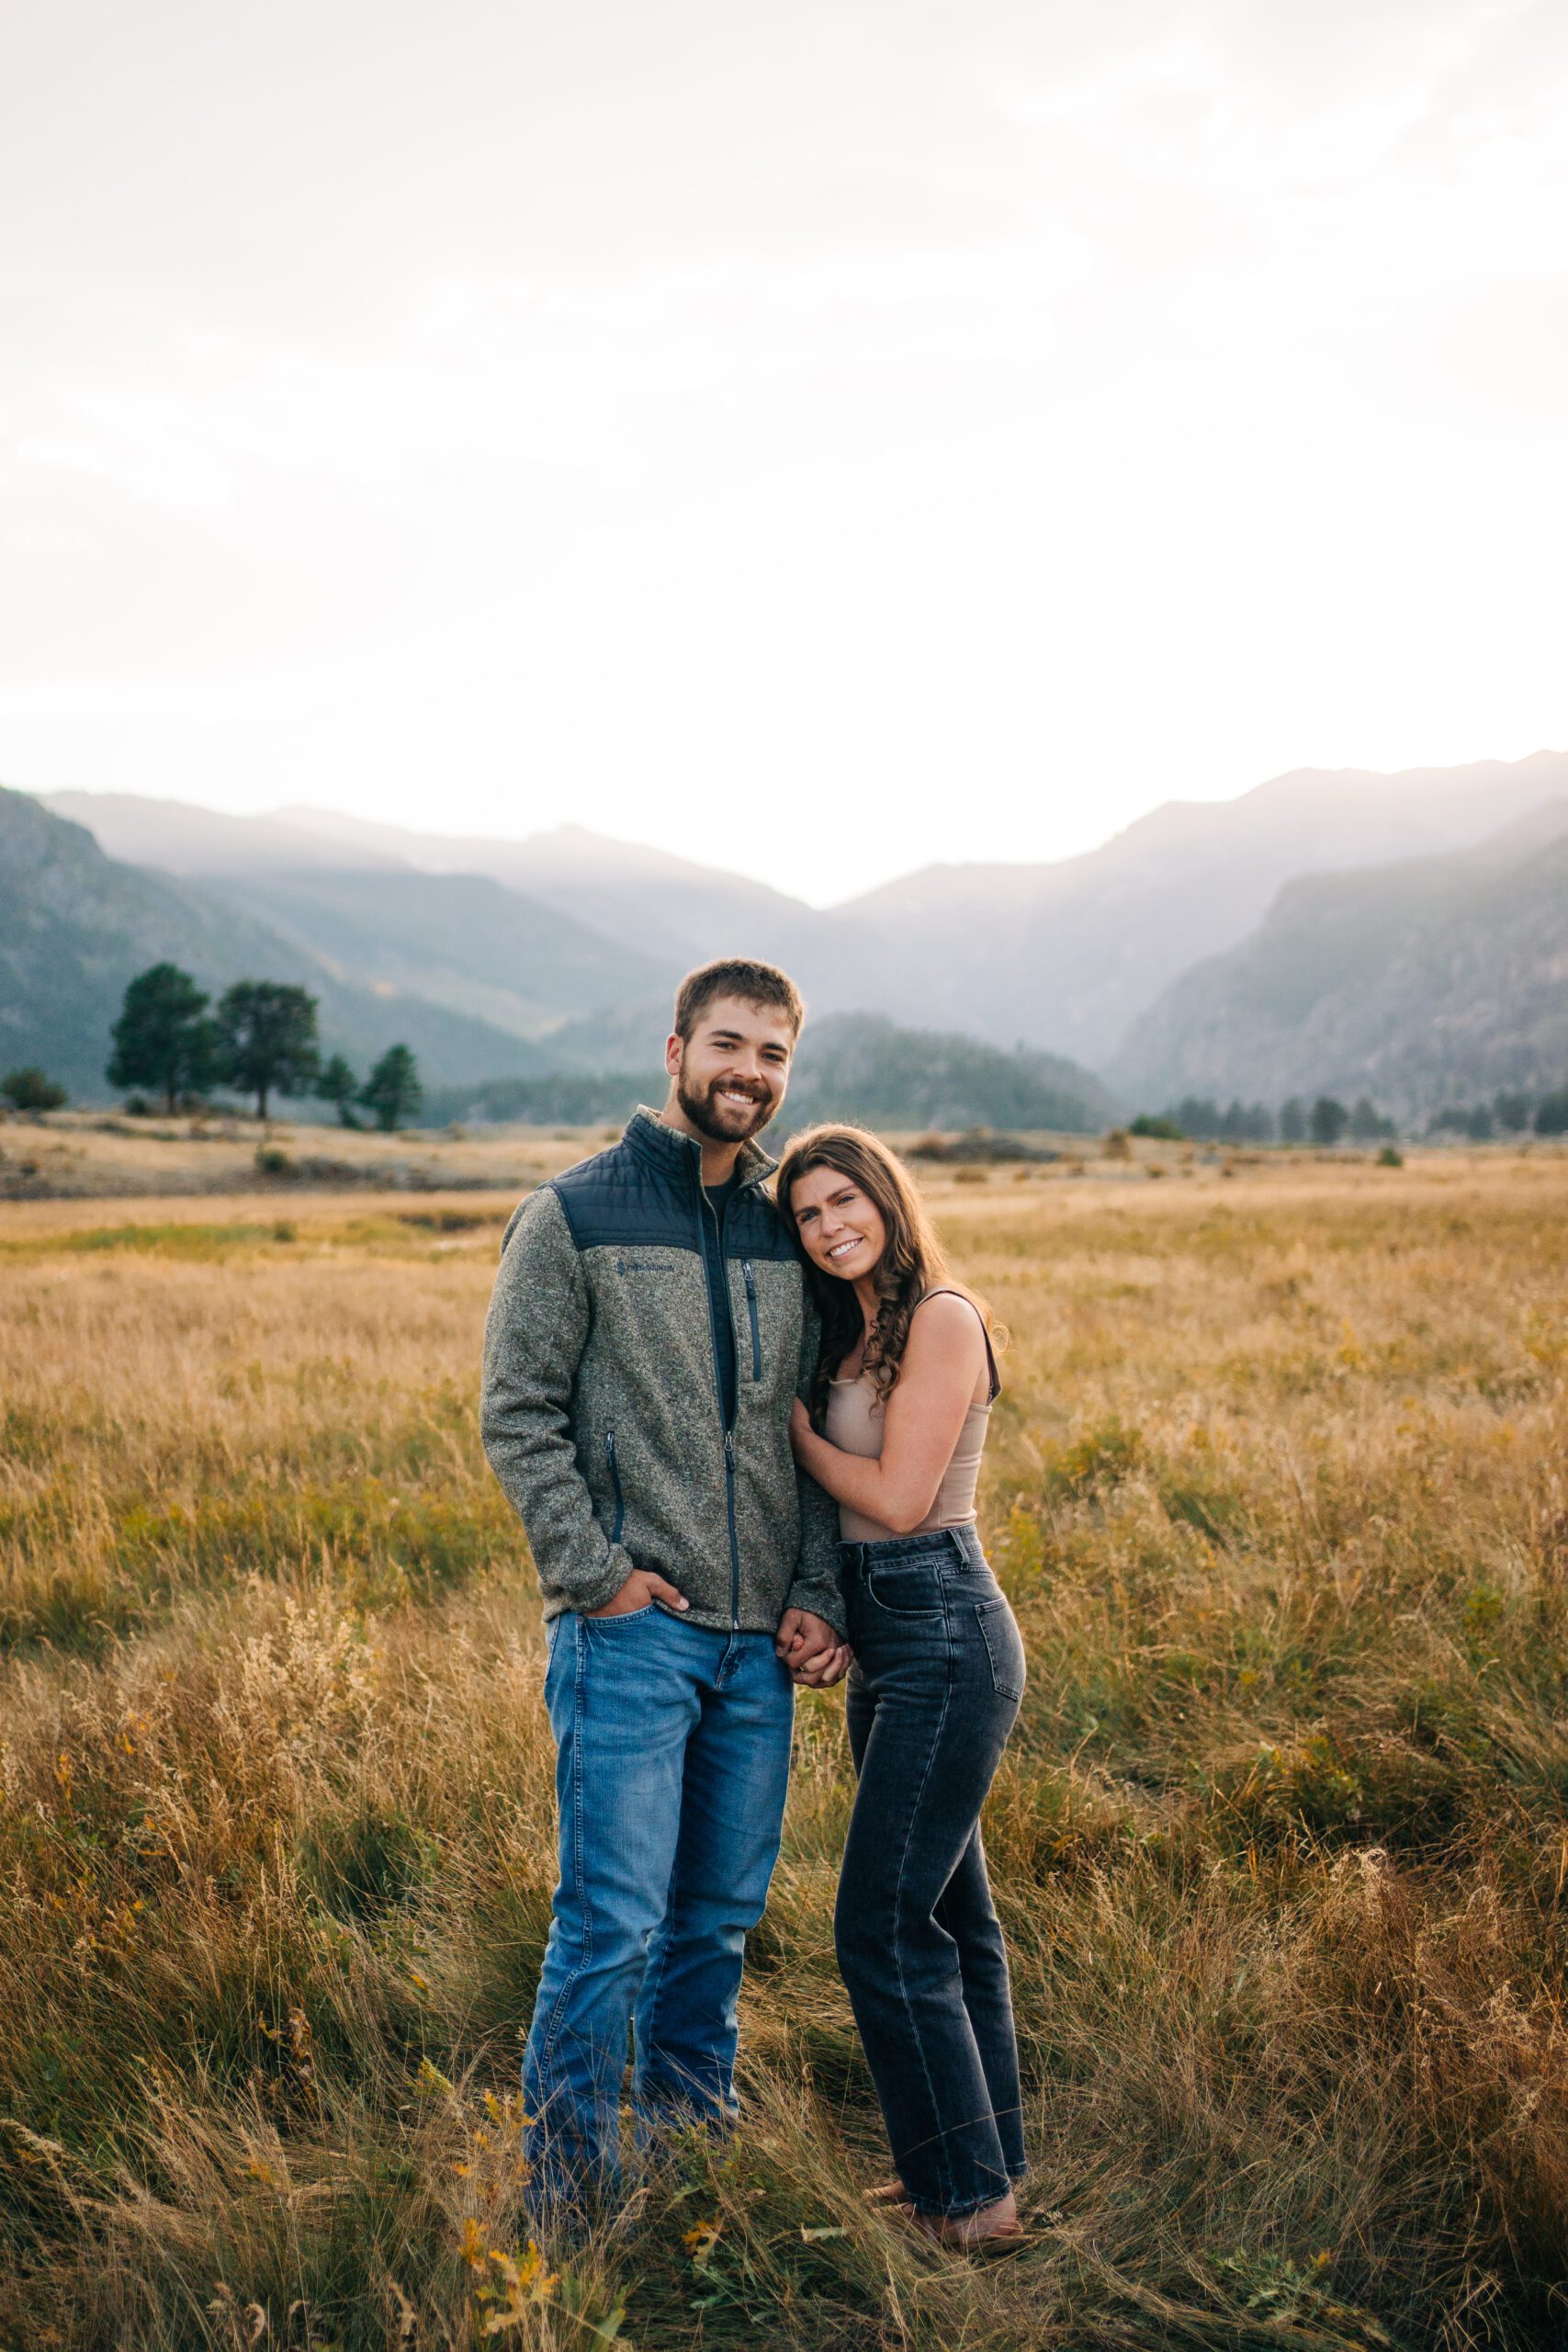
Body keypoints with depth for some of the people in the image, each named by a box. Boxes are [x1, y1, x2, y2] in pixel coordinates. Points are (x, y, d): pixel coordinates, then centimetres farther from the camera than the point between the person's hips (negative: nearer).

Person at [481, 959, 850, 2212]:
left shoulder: (787, 1233, 11)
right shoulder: (575, 1214, -3)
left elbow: (810, 1436, 13)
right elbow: (517, 1413, -5)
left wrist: (819, 1597, 3)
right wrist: (595, 1574, -12)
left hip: (760, 1640, 5)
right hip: (630, 1629, -5)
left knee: (723, 1913, 15)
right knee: (614, 1921, -4)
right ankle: (568, 2193, 12)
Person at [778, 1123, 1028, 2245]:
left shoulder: (941, 1316, -14)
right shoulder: (852, 1332, 13)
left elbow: (899, 1498, -17)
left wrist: (798, 1428, -5)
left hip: (943, 1635, -9)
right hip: (884, 1636, 9)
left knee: (884, 1929, -4)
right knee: (949, 1912, 17)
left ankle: (972, 2195, 11)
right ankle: (988, 2162, 31)